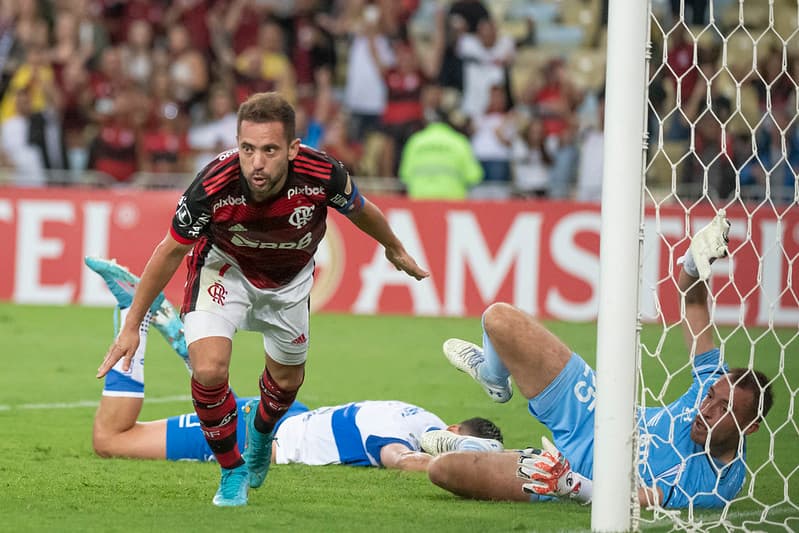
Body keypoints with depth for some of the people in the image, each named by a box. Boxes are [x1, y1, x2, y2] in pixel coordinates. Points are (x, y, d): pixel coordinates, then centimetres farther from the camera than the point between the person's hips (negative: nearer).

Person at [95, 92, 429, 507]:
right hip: (226, 267, -2)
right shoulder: (212, 187, -38)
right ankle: (232, 472, 4)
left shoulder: (322, 174, -35)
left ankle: (261, 433, 56)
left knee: (286, 381, 18)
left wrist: (395, 249, 10)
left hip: (290, 278, 2)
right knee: (208, 370, -22)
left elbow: (359, 210, -9)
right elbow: (171, 251, -19)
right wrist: (132, 325, -14)